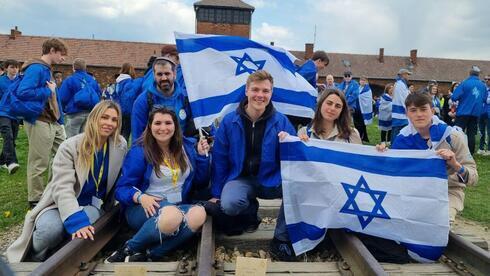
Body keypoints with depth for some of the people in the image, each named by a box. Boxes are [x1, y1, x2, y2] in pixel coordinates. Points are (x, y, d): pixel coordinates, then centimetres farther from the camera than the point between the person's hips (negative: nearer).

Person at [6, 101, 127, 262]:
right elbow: (62, 188, -26)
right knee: (51, 229, -34)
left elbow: (119, 180, 11)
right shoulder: (70, 147, -15)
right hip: (60, 204, -1)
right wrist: (76, 221, -41)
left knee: (84, 231, -33)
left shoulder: (121, 145, -5)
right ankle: (35, 258, 0)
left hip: (92, 205, 2)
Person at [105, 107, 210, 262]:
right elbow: (122, 188, -6)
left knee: (199, 214, -31)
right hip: (145, 208, -3)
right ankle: (128, 249, -15)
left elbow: (200, 182, 10)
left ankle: (148, 254, -26)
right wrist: (140, 197, -27)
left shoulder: (187, 146, 5)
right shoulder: (139, 151, -5)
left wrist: (202, 155, -3)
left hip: (179, 206, 4)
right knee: (171, 215, -38)